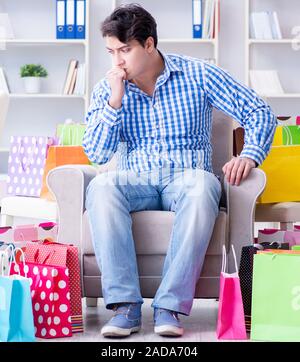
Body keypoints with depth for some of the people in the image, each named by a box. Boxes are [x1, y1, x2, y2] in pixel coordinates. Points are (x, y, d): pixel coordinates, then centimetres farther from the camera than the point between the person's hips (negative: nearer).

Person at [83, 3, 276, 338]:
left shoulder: (197, 75, 1)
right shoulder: (106, 90, 7)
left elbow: (259, 113, 2)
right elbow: (96, 154, -1)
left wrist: (250, 155, -16)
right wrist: (115, 101, -11)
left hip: (186, 177, -1)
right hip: (135, 181, 2)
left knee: (202, 186, -39)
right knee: (101, 187, -33)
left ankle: (170, 305, -37)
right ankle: (125, 305, -35)